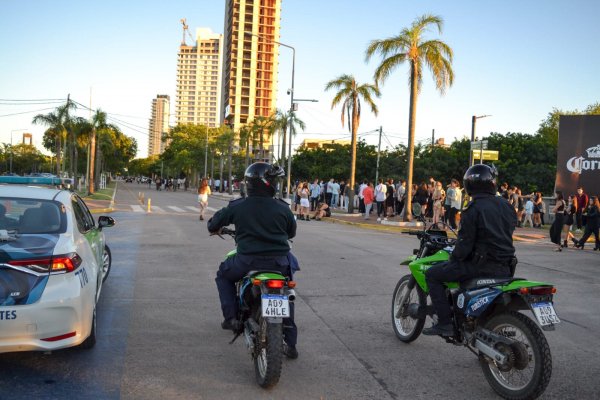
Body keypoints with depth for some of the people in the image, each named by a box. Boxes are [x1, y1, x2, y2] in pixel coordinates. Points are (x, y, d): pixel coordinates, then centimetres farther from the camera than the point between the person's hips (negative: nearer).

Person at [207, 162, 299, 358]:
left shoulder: (237, 206, -2)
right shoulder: (282, 208, 1)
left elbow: (213, 224, 11)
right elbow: (292, 232, 17)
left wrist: (215, 227, 36)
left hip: (248, 261, -1)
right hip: (280, 263, 2)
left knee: (223, 275, 30)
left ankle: (232, 317, 16)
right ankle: (291, 343, 23)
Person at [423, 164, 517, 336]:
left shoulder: (473, 209, -13)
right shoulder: (506, 206, 9)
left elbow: (465, 243, -15)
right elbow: (509, 232, 17)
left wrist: (453, 259, 2)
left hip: (481, 264, -8)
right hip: (505, 268, 8)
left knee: (432, 275, 2)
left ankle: (445, 322, -5)